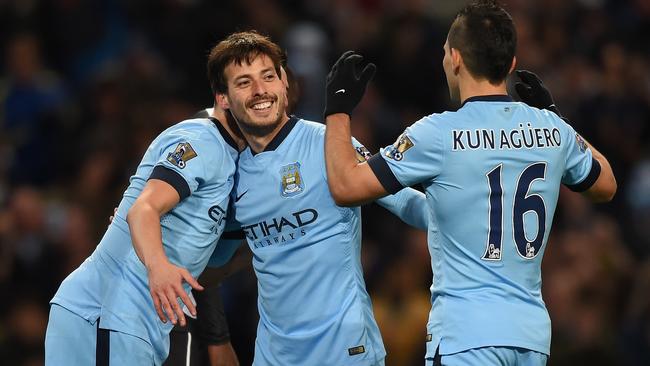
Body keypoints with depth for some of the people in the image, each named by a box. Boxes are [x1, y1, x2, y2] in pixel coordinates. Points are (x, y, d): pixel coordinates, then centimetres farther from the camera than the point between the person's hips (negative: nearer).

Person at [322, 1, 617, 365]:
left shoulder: (439, 134, -9)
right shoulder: (553, 129, 6)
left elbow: (346, 187, -4)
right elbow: (607, 186, 26)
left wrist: (338, 110, 11)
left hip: (466, 336, -6)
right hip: (533, 335, 6)